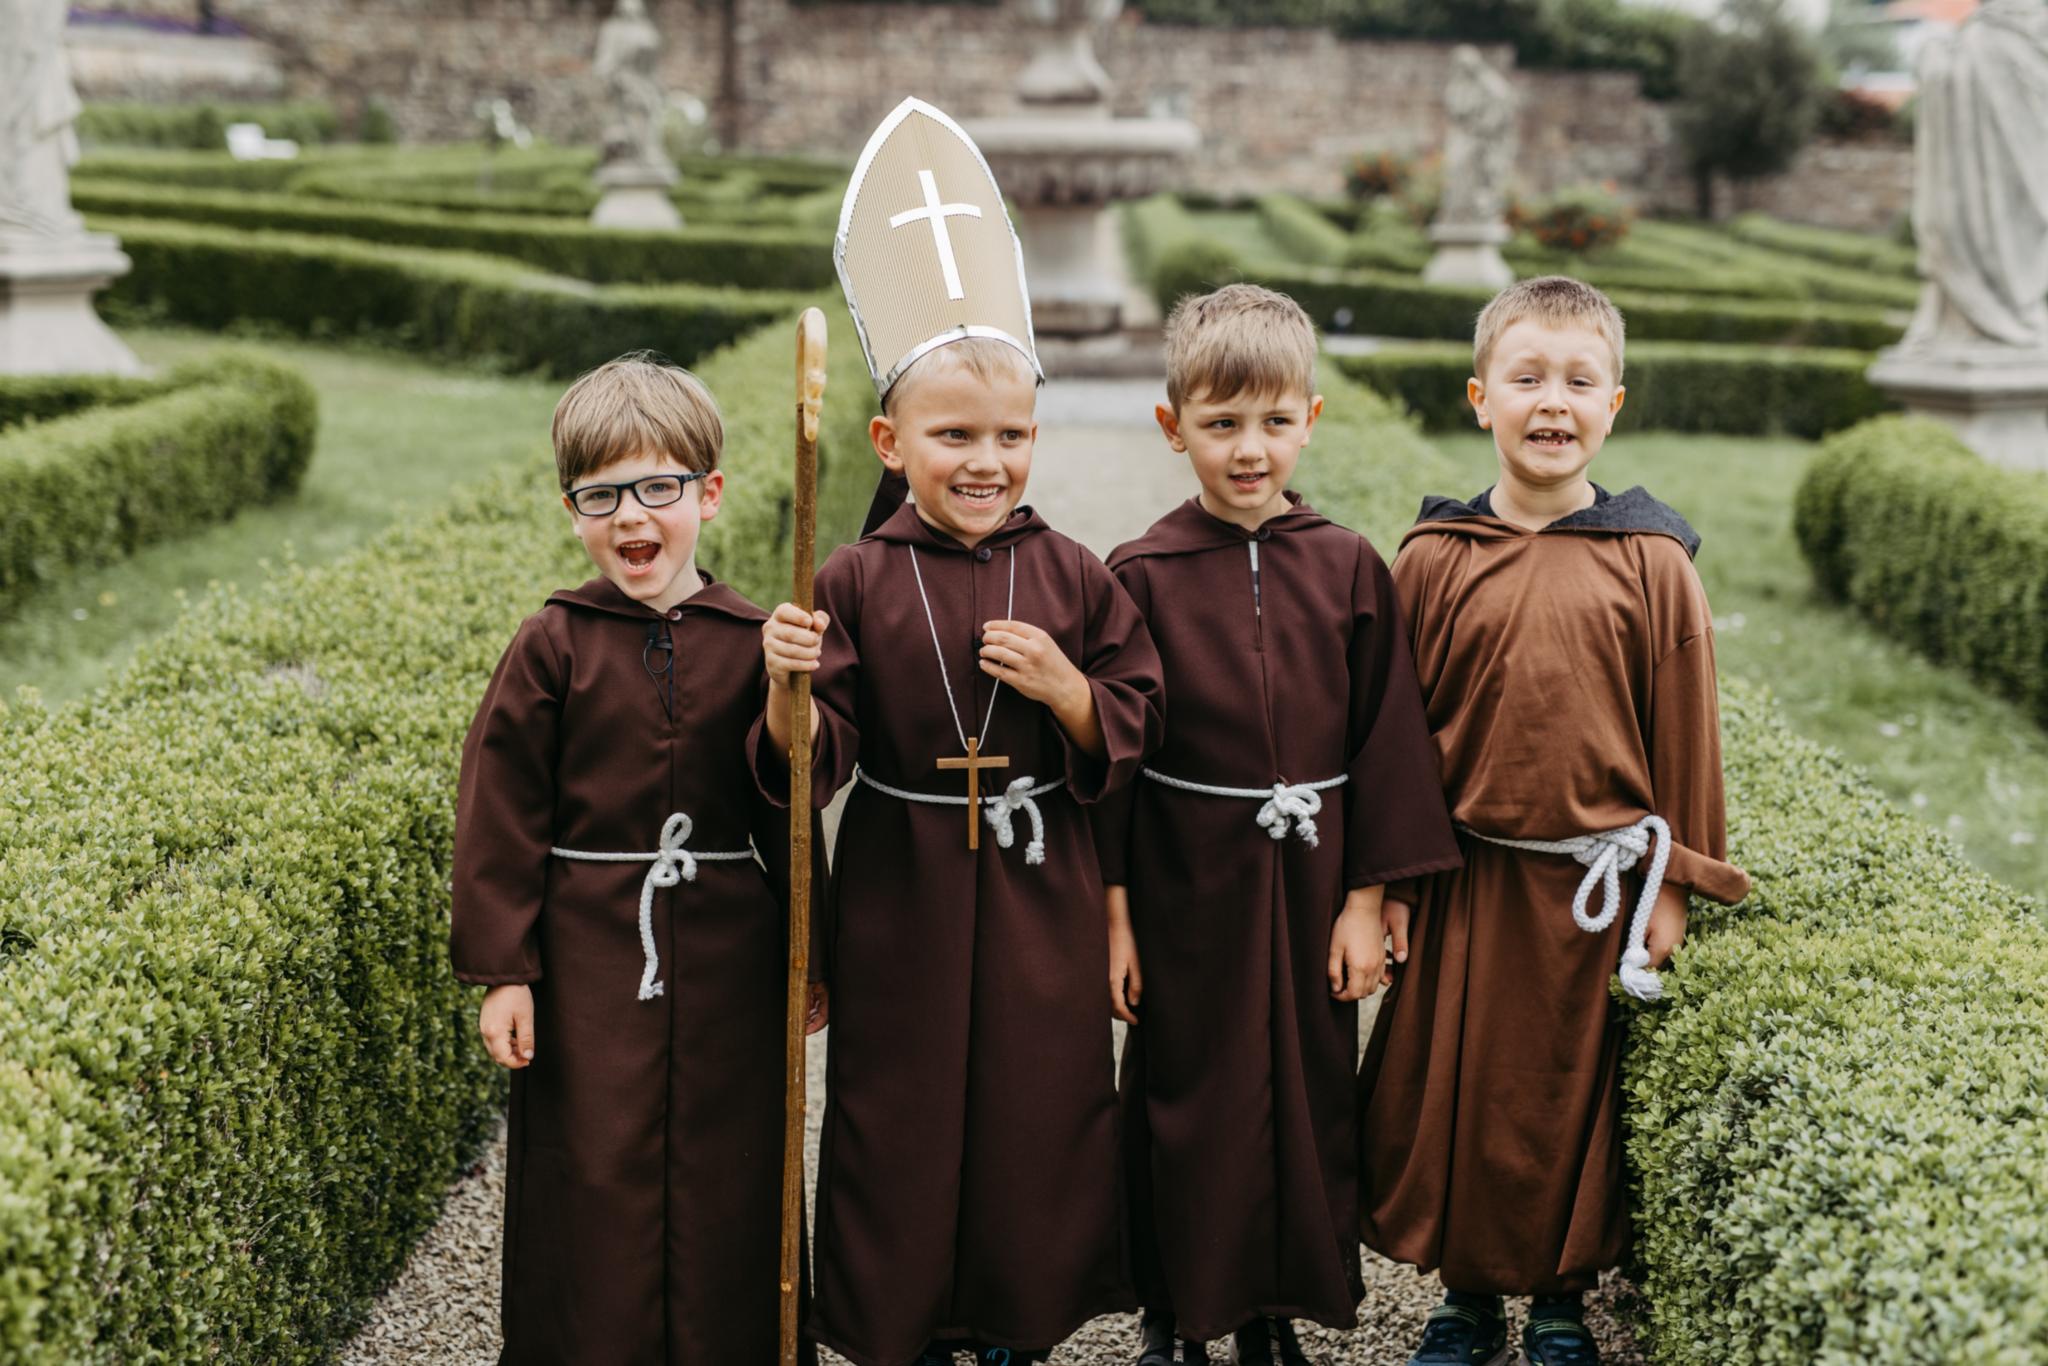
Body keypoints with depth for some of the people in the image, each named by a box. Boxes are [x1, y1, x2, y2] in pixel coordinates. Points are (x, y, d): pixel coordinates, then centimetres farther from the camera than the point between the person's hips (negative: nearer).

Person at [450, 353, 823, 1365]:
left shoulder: (753, 645, 0)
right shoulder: (552, 647, -3)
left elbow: (789, 808, 6)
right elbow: (500, 814, -2)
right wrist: (503, 969, -6)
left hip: (726, 958, 1)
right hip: (589, 959, -1)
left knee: (727, 1184, 9)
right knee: (592, 1180, 5)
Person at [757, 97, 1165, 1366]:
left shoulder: (1073, 577, -3)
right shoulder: (858, 582, -7)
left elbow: (1134, 733, 1)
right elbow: (812, 763, -10)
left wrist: (1062, 687, -17)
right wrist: (788, 684, -29)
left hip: (1041, 902, 1)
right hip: (901, 900, -1)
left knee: (1038, 1112, 11)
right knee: (901, 1119, 9)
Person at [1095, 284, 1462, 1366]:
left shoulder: (1348, 568, -1)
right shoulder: (1140, 575, -6)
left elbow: (1384, 738, 2)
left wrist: (1365, 900, -1)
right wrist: (1112, 911, -5)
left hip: (1308, 877, 2)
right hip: (1184, 882, -2)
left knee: (1308, 1093, 10)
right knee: (1184, 1096, 8)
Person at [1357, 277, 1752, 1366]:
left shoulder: (1652, 566, -5)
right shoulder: (1432, 560, -3)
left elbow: (1683, 734, 0)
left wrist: (1673, 887, 0)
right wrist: (1388, 878, 2)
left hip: (1597, 887, -1)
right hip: (1463, 885, 1)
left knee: (1575, 1099, 10)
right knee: (1452, 1093, 11)